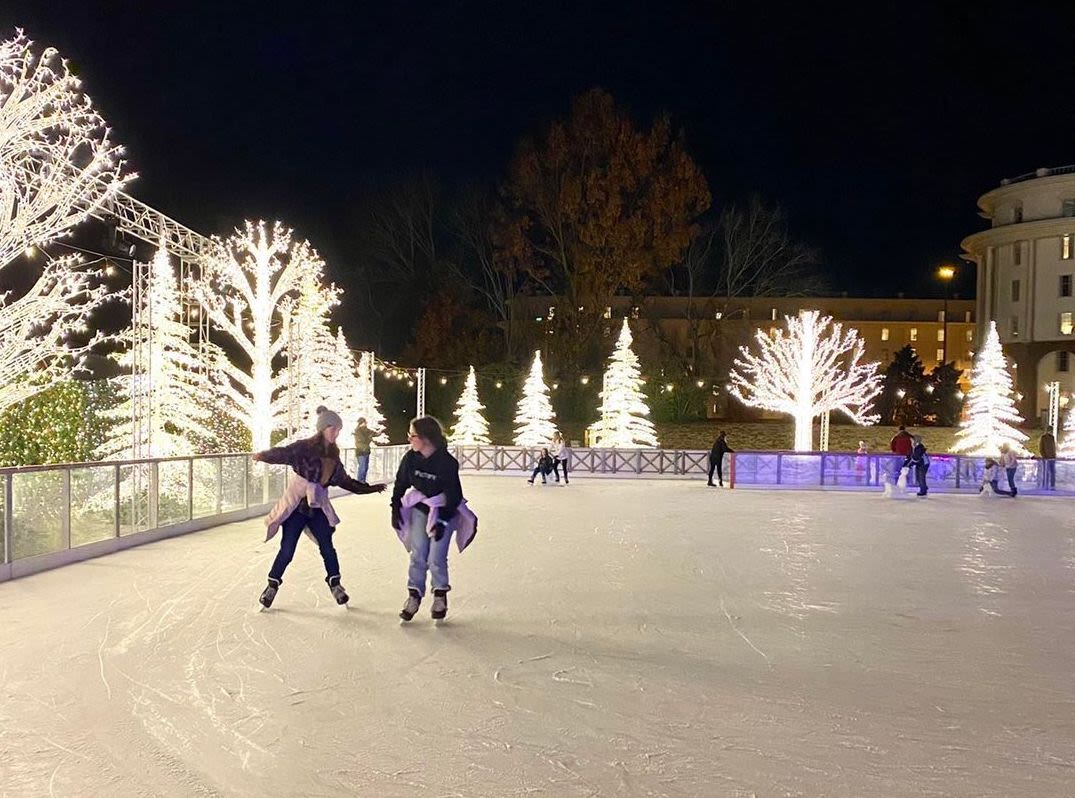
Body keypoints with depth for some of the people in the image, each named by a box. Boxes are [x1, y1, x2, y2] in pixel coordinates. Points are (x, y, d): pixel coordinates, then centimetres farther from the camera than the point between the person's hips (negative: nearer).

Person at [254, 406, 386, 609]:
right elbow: (284, 454, -27)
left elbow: (344, 481, 17)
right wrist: (264, 456, -43)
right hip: (295, 506, -5)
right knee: (287, 550, -1)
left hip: (318, 508, 5)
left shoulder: (333, 455, 7)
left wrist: (368, 488, 20)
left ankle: (334, 583, 20)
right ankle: (273, 584, 20)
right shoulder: (304, 448, -12)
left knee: (327, 547, 1)